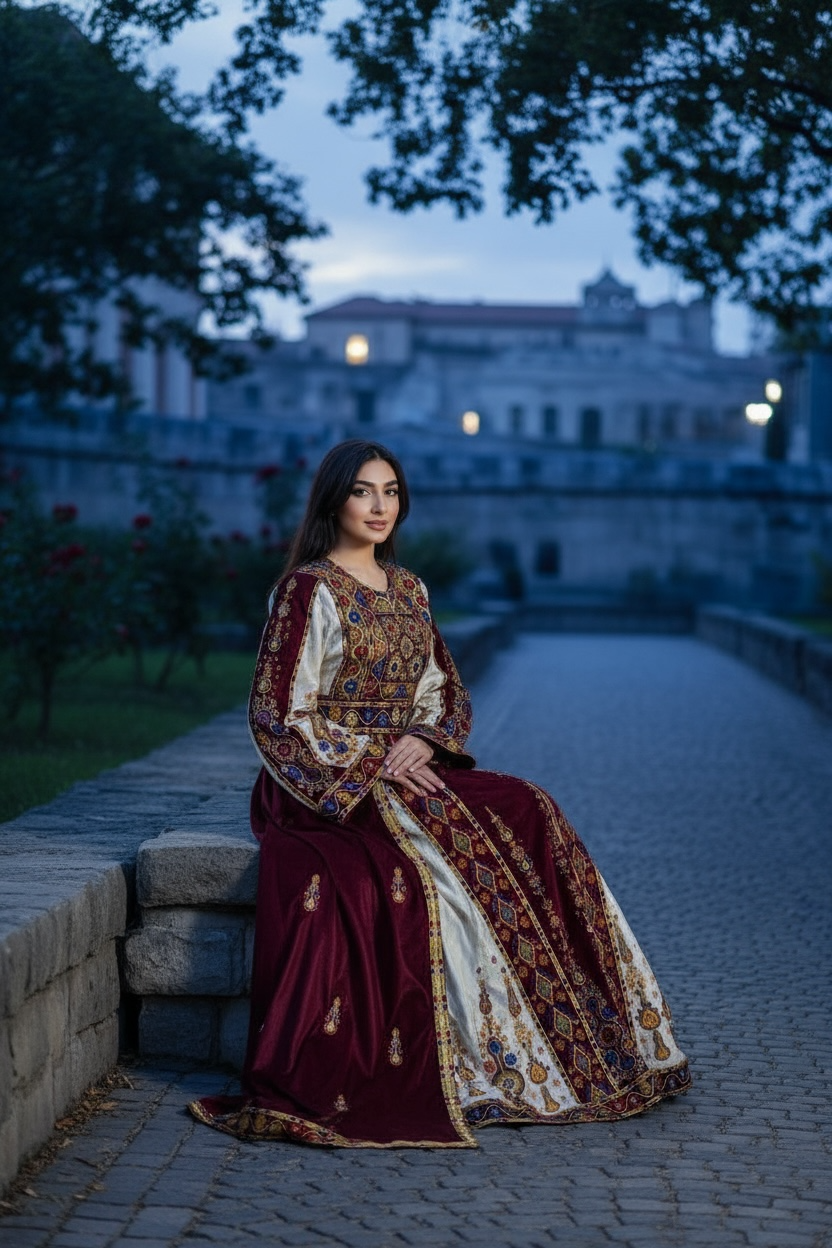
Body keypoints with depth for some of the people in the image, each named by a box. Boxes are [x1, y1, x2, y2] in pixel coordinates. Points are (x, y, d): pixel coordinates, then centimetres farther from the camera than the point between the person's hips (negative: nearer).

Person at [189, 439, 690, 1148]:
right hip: (327, 785, -6)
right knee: (439, 848, -29)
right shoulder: (310, 590, -7)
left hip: (405, 766, 7)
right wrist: (370, 766, -17)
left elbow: (442, 691, 16)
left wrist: (424, 740, -6)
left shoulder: (408, 590, 15)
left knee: (527, 815, -13)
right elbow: (281, 715, -11)